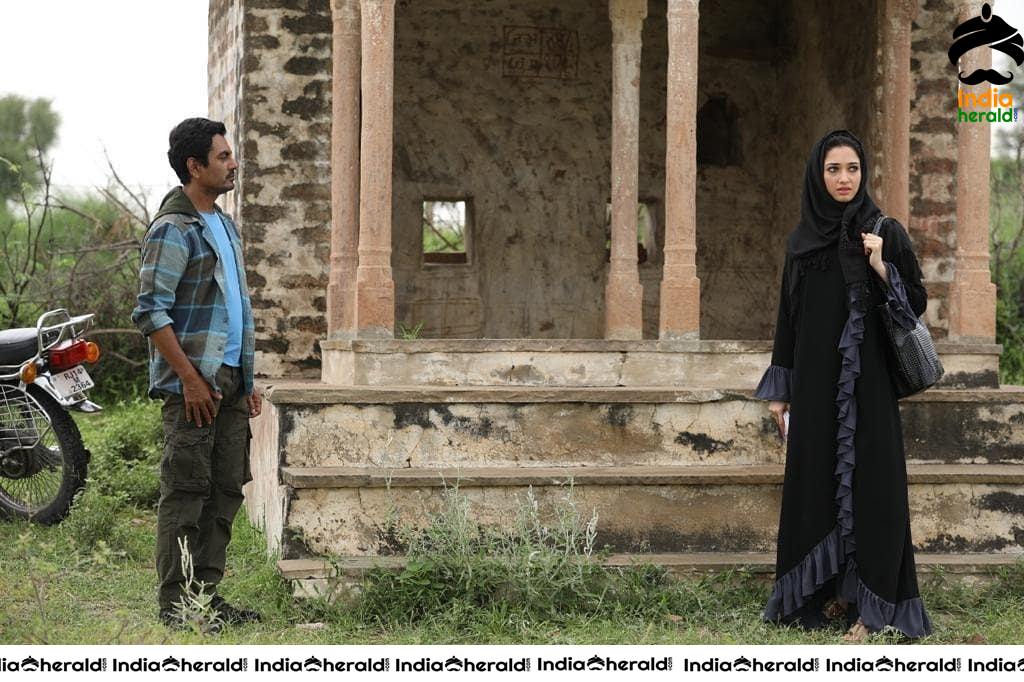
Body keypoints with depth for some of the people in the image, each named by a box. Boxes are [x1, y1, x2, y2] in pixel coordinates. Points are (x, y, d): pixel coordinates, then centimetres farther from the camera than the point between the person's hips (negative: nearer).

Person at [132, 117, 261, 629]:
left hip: (229, 380, 9)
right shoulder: (173, 229, -10)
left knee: (226, 488, 9)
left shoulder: (224, 226, 18)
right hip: (194, 384, -9)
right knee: (186, 488, -7)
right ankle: (175, 603, -3)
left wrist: (247, 381, 19)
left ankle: (207, 593, 15)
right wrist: (190, 379, -19)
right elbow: (150, 312, -17)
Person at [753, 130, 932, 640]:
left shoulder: (886, 233, 0)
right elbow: (788, 317, 13)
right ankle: (828, 592, 14)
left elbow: (916, 302, 0)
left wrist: (880, 267, -17)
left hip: (867, 381, -4)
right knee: (816, 480, 4)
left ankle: (870, 604, -4)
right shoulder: (801, 242, 10)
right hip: (814, 381, 4)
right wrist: (779, 390, 9)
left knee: (869, 482, -6)